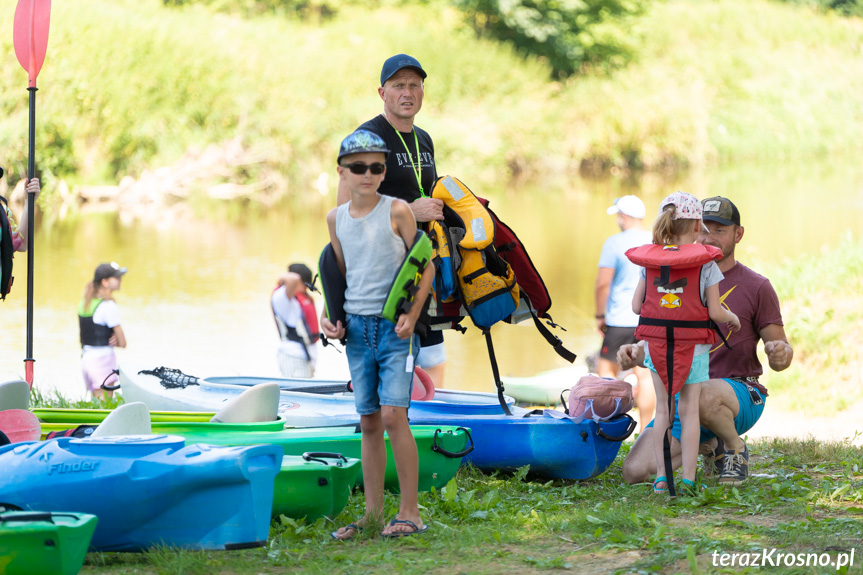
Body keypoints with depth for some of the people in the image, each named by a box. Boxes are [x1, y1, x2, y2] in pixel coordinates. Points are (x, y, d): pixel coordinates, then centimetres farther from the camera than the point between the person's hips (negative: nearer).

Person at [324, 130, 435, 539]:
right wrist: (329, 316, 6)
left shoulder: (397, 211, -5)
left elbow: (425, 264, -2)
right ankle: (373, 513, 14)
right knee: (369, 421, 8)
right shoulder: (336, 218, 9)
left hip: (395, 326, -5)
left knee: (392, 414, -13)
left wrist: (412, 316, -12)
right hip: (357, 328, 5)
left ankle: (410, 513, -7)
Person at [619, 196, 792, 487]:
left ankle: (736, 449, -9)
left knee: (703, 396, -43)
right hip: (683, 394, 5)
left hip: (741, 395, -5)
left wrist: (780, 352, -23)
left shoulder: (756, 287, 1)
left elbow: (782, 354, 2)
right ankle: (709, 446, 13)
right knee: (634, 471, -15)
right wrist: (636, 353, -5)